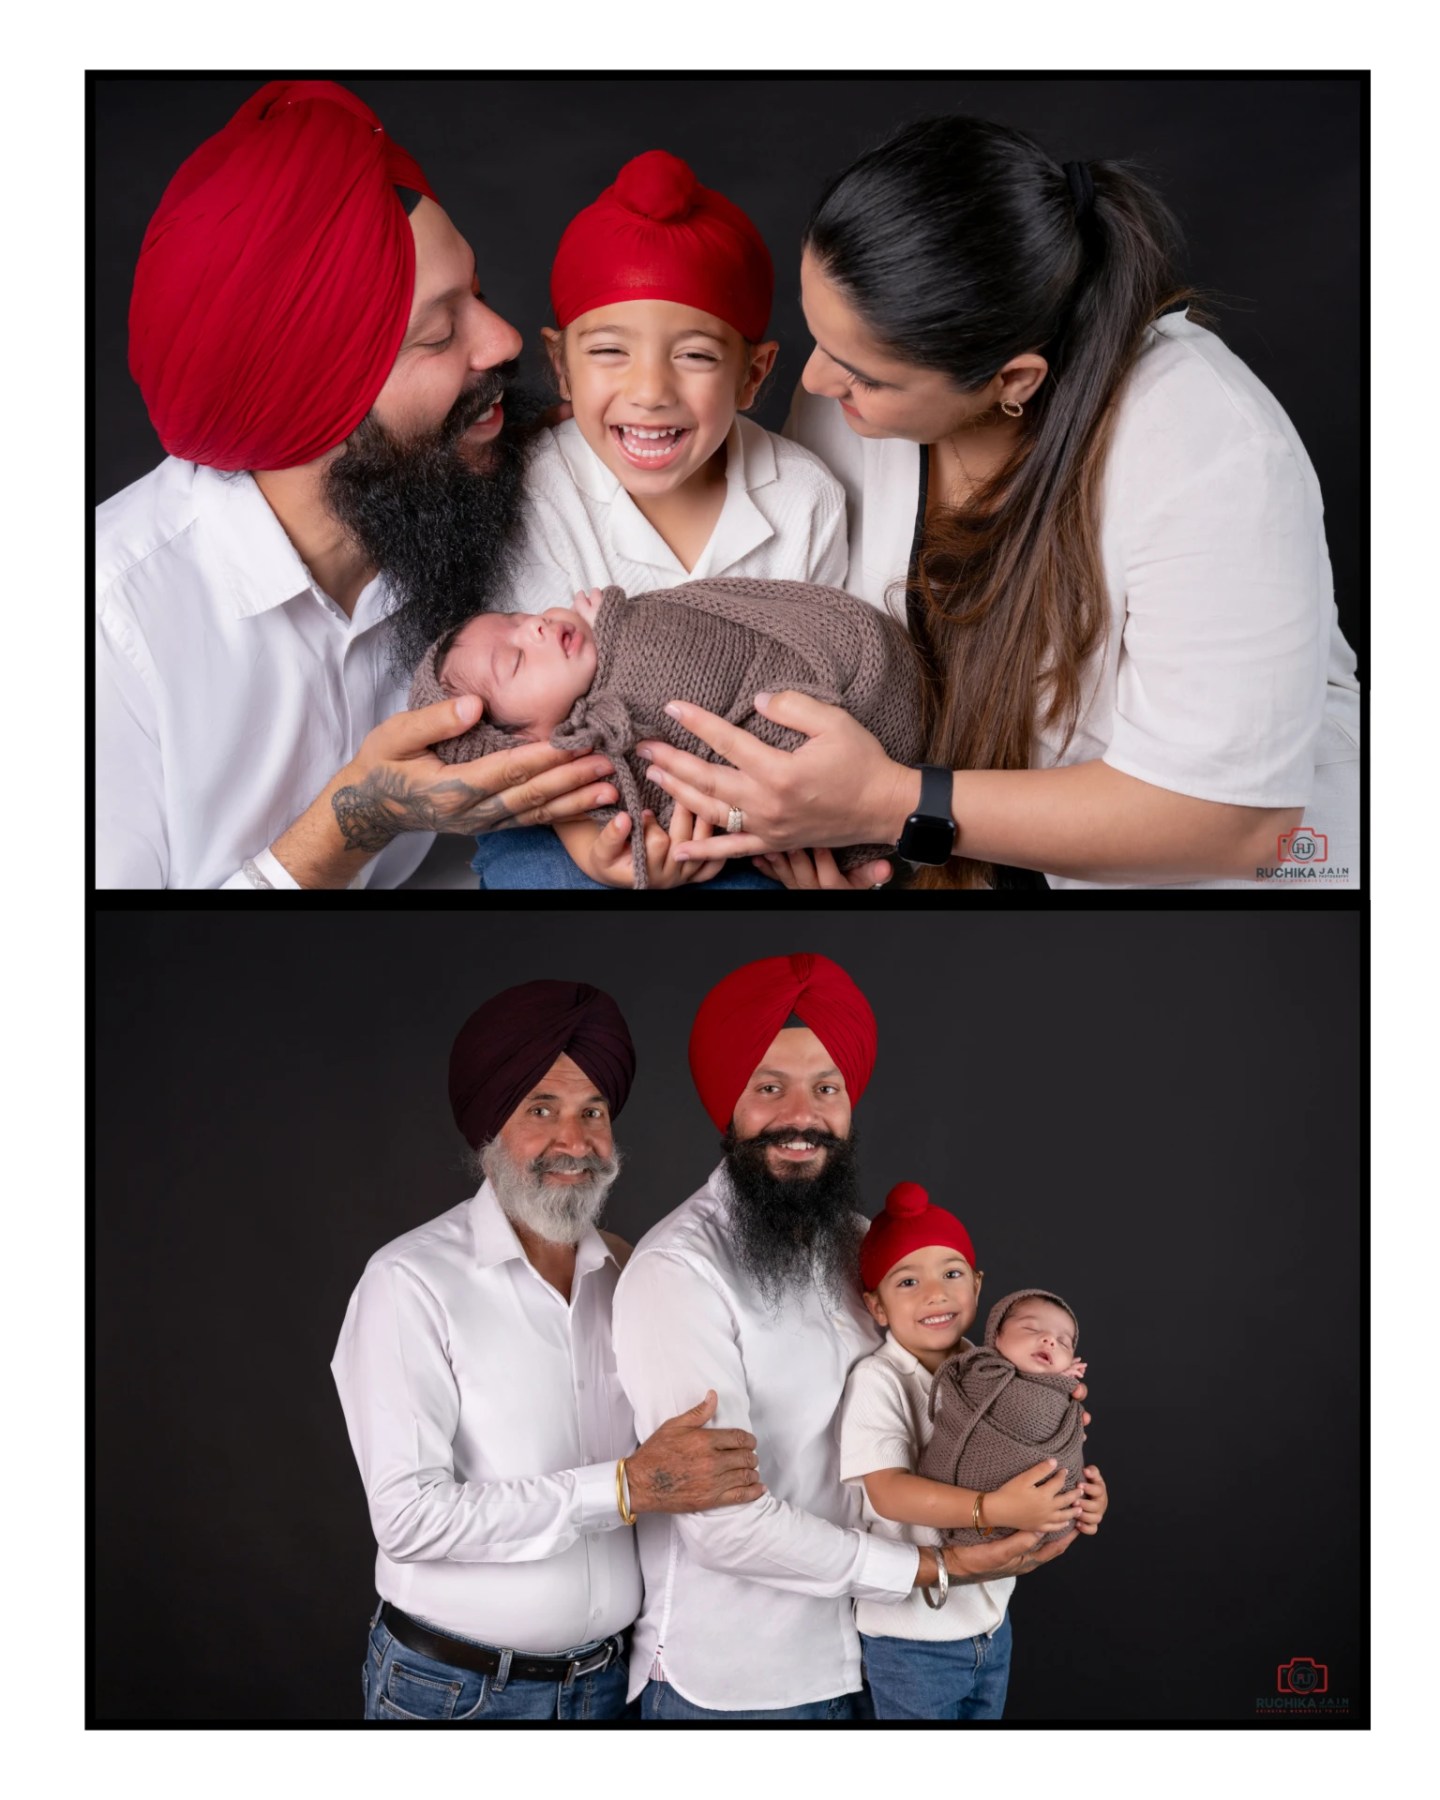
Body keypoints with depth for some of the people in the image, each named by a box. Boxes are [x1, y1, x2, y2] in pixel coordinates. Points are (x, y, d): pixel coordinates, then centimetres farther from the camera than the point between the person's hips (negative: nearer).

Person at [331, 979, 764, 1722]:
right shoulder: (412, 1282, -14)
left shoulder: (627, 1275, 3)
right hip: (453, 1689, -5)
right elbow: (410, 1517, -22)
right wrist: (626, 1487, -25)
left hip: (607, 1680, 5)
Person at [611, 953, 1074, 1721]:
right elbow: (728, 1524, -23)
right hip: (723, 1684, -6)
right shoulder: (678, 1271, -20)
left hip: (843, 1658, 7)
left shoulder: (859, 1244, 3)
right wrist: (938, 1570, -17)